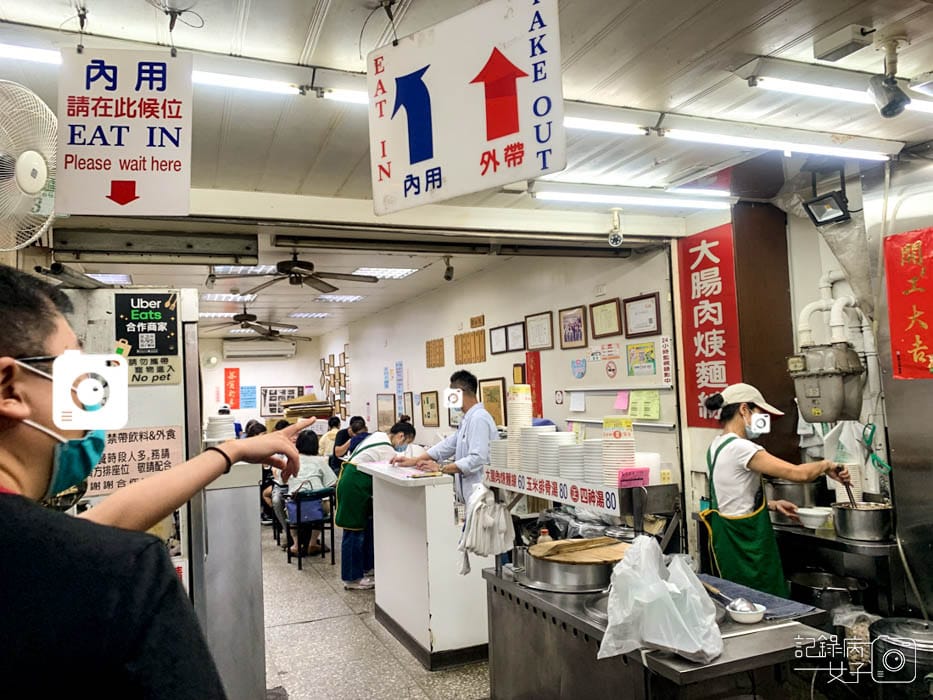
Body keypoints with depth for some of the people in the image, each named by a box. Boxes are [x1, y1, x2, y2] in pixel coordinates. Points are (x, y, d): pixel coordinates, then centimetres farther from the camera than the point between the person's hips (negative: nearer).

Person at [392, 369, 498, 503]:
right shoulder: (467, 419, 16)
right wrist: (414, 460, 11)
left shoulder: (479, 418, -16)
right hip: (469, 494, 9)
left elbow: (477, 458, -23)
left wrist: (441, 468, -20)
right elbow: (448, 445, 17)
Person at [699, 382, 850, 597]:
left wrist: (772, 505, 10)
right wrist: (826, 465, -4)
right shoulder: (739, 448, -22)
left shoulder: (718, 445, 8)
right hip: (746, 542, -9)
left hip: (729, 537, 9)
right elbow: (798, 473, -23)